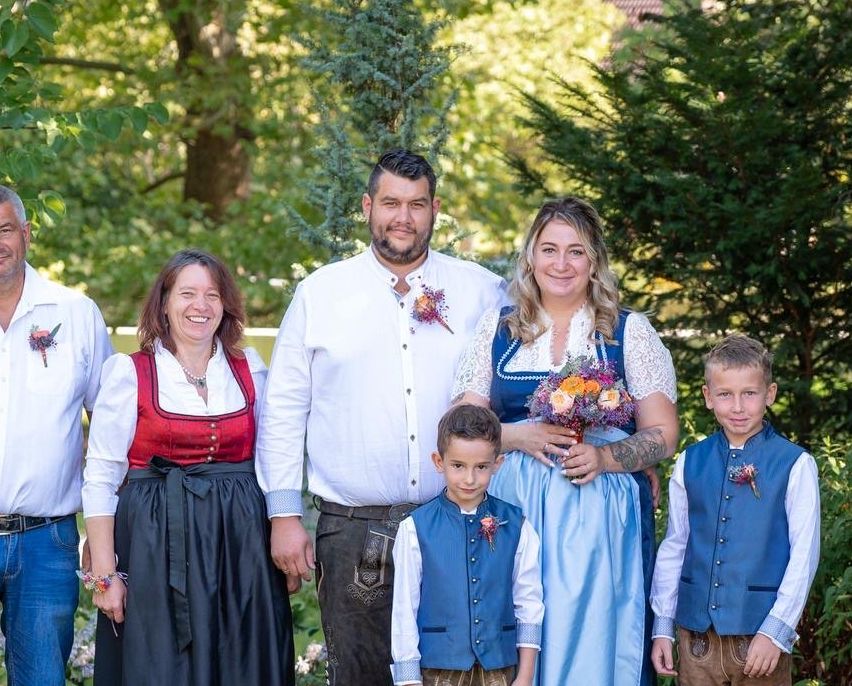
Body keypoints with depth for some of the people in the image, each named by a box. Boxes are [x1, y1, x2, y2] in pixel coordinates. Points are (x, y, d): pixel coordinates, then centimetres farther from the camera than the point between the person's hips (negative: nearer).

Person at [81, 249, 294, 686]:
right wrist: (104, 574, -9)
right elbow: (100, 479, -4)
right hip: (156, 547, -3)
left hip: (240, 547, 3)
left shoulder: (251, 371, 8)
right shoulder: (129, 373, -2)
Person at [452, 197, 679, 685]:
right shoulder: (496, 328, 11)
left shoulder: (629, 331, 5)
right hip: (512, 510, 1)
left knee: (595, 640, -4)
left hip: (600, 515, -1)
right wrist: (519, 436, -11)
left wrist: (603, 457, -15)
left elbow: (663, 435, 2)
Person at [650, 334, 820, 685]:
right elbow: (674, 547, 10)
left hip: (761, 632, -3)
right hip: (696, 630, 3)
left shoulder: (795, 465, -3)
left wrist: (775, 631, -9)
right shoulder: (689, 463, 6)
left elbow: (804, 554, -4)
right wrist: (662, 626, 8)